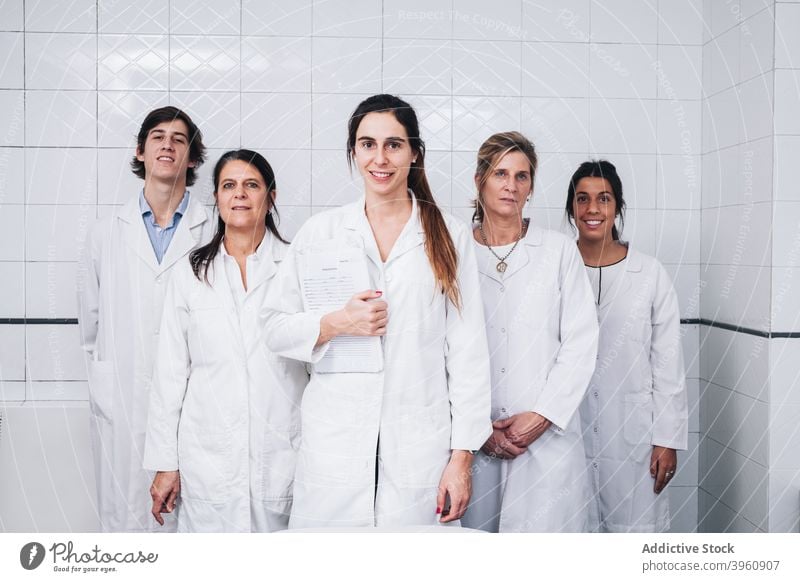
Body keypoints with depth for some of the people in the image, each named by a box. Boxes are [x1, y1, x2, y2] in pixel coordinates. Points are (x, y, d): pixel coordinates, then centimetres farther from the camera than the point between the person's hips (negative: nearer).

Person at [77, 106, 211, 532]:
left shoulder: (214, 233, 0)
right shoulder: (106, 233, 10)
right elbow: (91, 322, 16)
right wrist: (102, 384, 15)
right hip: (121, 405, 2)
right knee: (126, 518, 7)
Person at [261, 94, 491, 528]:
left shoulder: (448, 237, 5)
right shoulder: (320, 232, 7)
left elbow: (468, 351, 3)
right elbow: (275, 327, 9)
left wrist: (462, 455, -2)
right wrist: (335, 324, -10)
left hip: (421, 450, 0)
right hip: (333, 446, 1)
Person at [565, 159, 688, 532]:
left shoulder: (650, 274, -2)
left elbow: (668, 364, 0)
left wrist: (667, 441, -3)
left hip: (633, 432, -1)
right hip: (568, 430, 1)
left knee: (637, 526, 4)